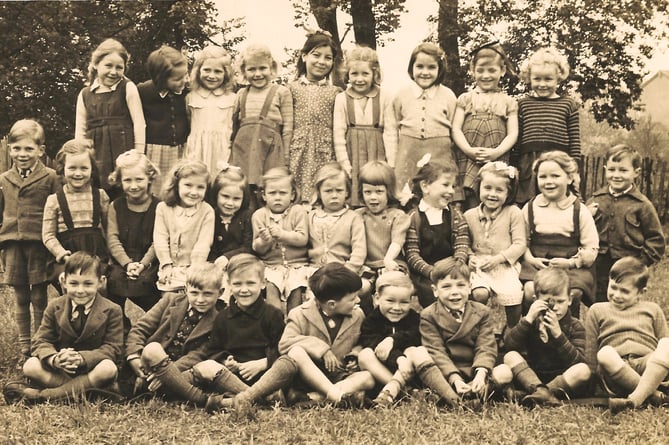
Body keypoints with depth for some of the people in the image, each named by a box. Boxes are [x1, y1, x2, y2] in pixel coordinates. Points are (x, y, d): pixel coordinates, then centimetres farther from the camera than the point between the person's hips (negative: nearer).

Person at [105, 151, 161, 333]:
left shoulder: (158, 207, 2)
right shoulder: (116, 206, 9)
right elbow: (113, 239, -1)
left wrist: (143, 264, -19)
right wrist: (127, 263, -16)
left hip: (148, 262, -2)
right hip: (121, 261, 2)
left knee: (145, 280, -29)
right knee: (115, 278, -24)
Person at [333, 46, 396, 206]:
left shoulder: (384, 98, 3)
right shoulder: (342, 99, 4)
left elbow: (390, 131, 1)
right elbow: (338, 132, 1)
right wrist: (344, 163, -5)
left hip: (377, 154, 0)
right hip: (351, 153, 0)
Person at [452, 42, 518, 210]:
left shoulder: (508, 102, 13)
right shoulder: (465, 99, 13)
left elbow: (512, 133, 5)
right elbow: (456, 129, 4)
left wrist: (497, 152, -13)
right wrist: (469, 150, -12)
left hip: (497, 162, 0)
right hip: (468, 162, 0)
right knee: (471, 205, -4)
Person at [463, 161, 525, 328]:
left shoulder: (513, 213, 4)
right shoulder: (469, 216, 11)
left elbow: (520, 244, -1)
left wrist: (498, 258, -12)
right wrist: (469, 257, -7)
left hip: (505, 266, -1)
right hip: (479, 266, 1)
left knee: (512, 294, -26)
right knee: (479, 293, -28)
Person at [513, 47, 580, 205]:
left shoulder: (568, 105, 7)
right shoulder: (522, 104, 8)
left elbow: (575, 140, 4)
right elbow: (516, 140, 5)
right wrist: (513, 167, 1)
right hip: (528, 167, 1)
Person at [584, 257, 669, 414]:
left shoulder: (652, 310, 24)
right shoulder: (597, 310, 22)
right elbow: (590, 353, 19)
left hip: (648, 366, 1)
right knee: (605, 353, -35)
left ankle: (635, 399, -43)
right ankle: (653, 395, -37)